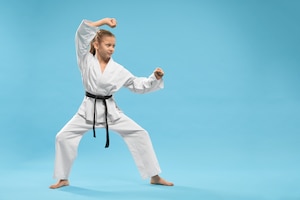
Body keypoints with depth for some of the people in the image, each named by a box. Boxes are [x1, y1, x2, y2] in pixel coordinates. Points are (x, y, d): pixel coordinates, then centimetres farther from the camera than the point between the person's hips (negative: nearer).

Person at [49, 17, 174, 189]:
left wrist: (155, 78, -15)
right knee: (63, 137, -9)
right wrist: (104, 21, -17)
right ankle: (63, 179, 12)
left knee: (140, 134, -6)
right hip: (89, 109, -1)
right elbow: (82, 33, -15)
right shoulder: (86, 60, -5)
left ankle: (155, 176, 6)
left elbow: (139, 85, 1)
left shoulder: (118, 70, -2)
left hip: (111, 110, 1)